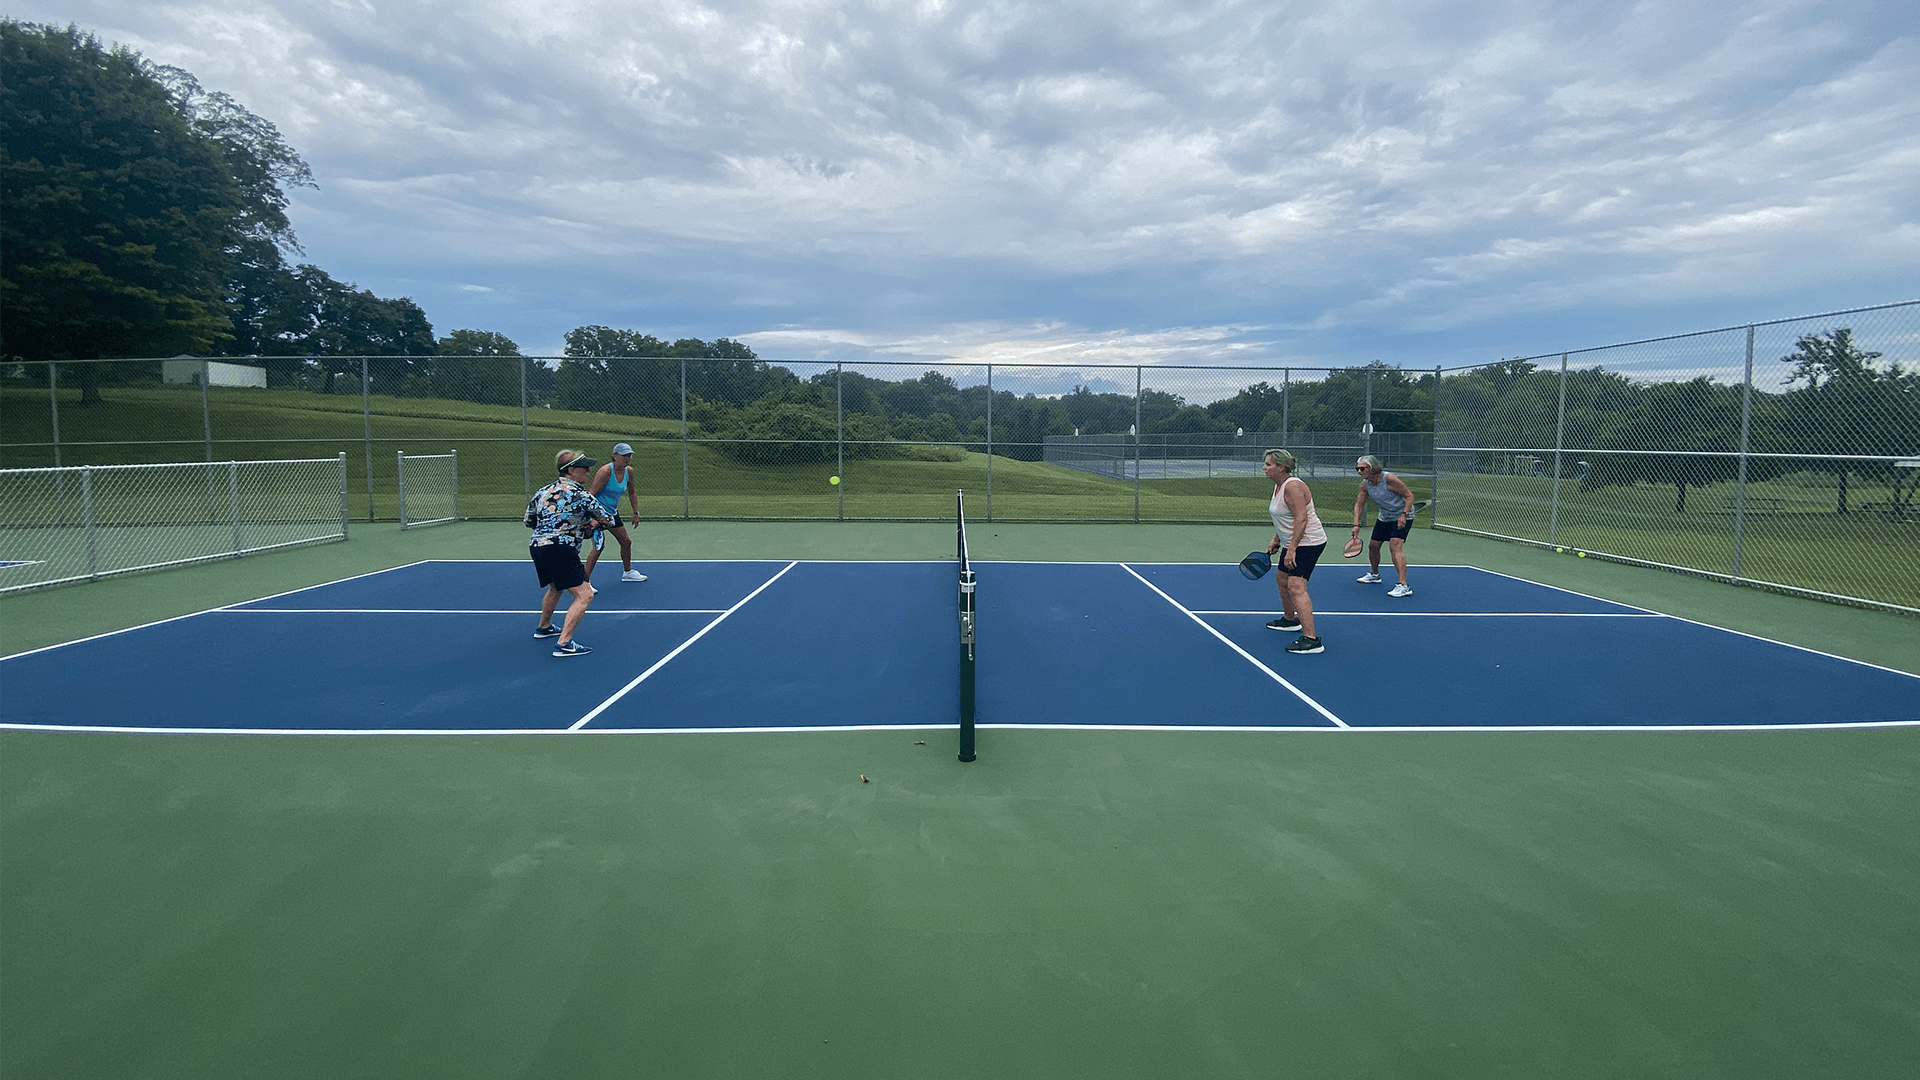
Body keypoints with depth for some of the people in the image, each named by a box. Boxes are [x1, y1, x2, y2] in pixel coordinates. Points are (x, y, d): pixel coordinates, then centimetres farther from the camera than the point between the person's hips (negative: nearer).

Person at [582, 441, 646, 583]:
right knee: (599, 546, -17)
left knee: (626, 543, 16)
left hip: (612, 512, 8)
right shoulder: (606, 471, -22)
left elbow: (631, 494, 17)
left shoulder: (629, 471, 0)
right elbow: (590, 494, -24)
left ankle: (627, 572, 38)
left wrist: (636, 512, 16)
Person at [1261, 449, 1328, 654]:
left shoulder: (1293, 486, -21)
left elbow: (1301, 520, -26)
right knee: (1282, 579, 24)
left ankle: (1311, 639, -26)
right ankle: (1290, 620, 45)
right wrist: (1276, 540, 20)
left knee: (1296, 587, -20)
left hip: (1308, 543, -11)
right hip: (1295, 544, 11)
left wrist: (1291, 550, -29)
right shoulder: (1279, 485, 11)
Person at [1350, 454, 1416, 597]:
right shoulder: (1365, 484, -8)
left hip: (1402, 516, -7)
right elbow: (1359, 504, 0)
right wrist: (1356, 524, -12)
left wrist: (1404, 515, -30)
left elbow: (1409, 496, -20)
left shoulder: (1389, 479, -28)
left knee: (1395, 545, -24)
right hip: (1384, 517, 7)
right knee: (1373, 546, 13)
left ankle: (1404, 586, -30)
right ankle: (1374, 575, 42)